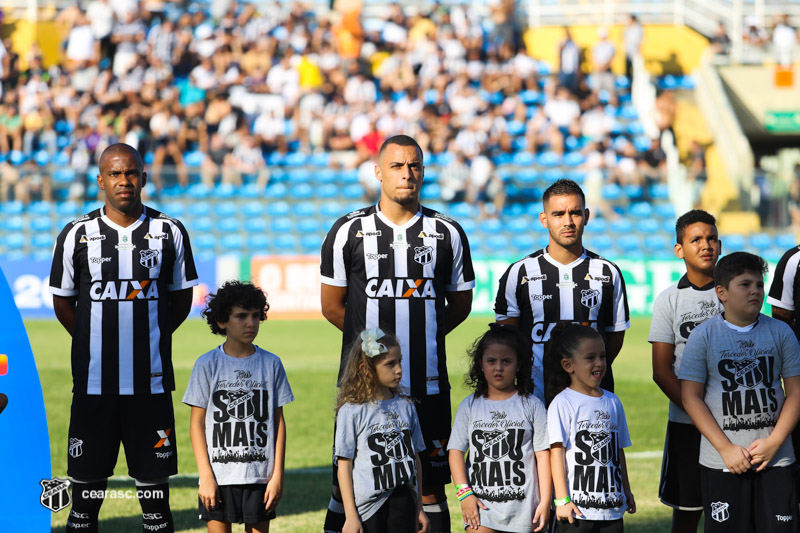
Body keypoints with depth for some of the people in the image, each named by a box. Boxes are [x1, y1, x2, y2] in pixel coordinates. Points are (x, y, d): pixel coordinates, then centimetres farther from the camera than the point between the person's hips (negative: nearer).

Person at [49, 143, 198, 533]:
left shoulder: (170, 232, 4)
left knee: (154, 479, 4)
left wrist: (149, 339, 7)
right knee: (88, 480, 3)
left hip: (151, 380, 0)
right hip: (94, 380, 0)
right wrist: (98, 342, 6)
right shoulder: (77, 235, 2)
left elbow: (181, 298, 13)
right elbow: (62, 302, 10)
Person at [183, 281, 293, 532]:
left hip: (260, 475, 2)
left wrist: (277, 474, 1)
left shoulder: (271, 364, 4)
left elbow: (278, 422, 6)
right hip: (220, 476, -1)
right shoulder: (207, 365, -1)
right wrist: (205, 476, -6)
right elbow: (197, 423, 0)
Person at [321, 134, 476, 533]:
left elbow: (460, 304, 15)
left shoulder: (447, 233, 5)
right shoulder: (349, 231, 2)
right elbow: (332, 306, 8)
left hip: (427, 387, 1)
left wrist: (422, 337, 6)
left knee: (429, 487, 4)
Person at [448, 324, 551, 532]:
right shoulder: (470, 406, 7)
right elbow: (455, 451, 4)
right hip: (481, 506, 1)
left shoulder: (532, 405, 4)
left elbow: (543, 454, 1)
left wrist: (545, 502, -4)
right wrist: (464, 493, -7)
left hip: (522, 508, 0)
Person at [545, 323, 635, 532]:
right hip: (576, 507, -5)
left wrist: (627, 491, 20)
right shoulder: (562, 403, -6)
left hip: (612, 507, 5)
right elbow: (557, 452, -9)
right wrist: (562, 499, -13)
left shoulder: (612, 402, 12)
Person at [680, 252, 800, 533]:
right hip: (722, 464, -1)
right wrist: (726, 449, -11)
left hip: (775, 459, 1)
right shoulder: (704, 336, -1)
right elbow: (691, 397, -4)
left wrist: (774, 442, -7)